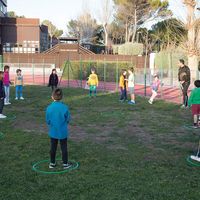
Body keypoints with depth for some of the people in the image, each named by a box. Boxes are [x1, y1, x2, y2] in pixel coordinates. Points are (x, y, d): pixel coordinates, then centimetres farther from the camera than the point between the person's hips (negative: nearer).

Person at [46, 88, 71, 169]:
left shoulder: (49, 108, -12)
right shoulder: (65, 107, -17)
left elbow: (47, 121, -4)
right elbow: (68, 120, -7)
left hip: (53, 132, 2)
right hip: (63, 132, -2)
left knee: (53, 148, 15)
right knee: (64, 148, 11)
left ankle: (52, 163, 26)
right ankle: (65, 164, 19)